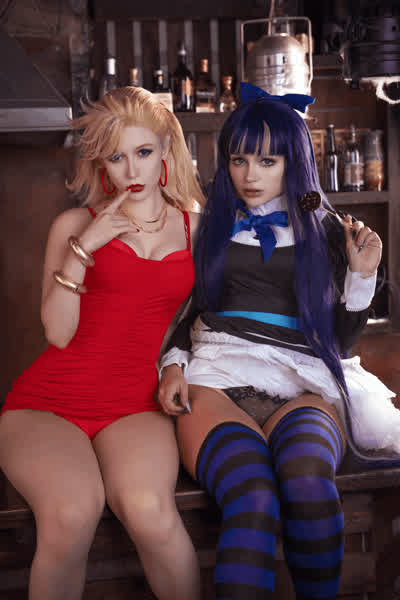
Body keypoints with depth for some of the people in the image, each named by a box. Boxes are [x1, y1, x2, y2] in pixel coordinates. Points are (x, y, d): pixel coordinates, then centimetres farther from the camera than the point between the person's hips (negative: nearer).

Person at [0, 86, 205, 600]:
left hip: (136, 402, 1)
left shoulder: (197, 228, 16)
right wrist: (84, 247, -6)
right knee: (72, 510, -34)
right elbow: (58, 333, 1)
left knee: (147, 508, -33)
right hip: (51, 396, 0)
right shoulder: (75, 225, 11)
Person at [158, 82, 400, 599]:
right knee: (252, 499, -37)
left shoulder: (325, 229, 18)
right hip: (218, 373, 0)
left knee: (308, 481, -38)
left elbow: (340, 340, 17)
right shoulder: (210, 225, 19)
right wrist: (174, 362, 4)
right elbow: (186, 310, 24)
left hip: (302, 380, 0)